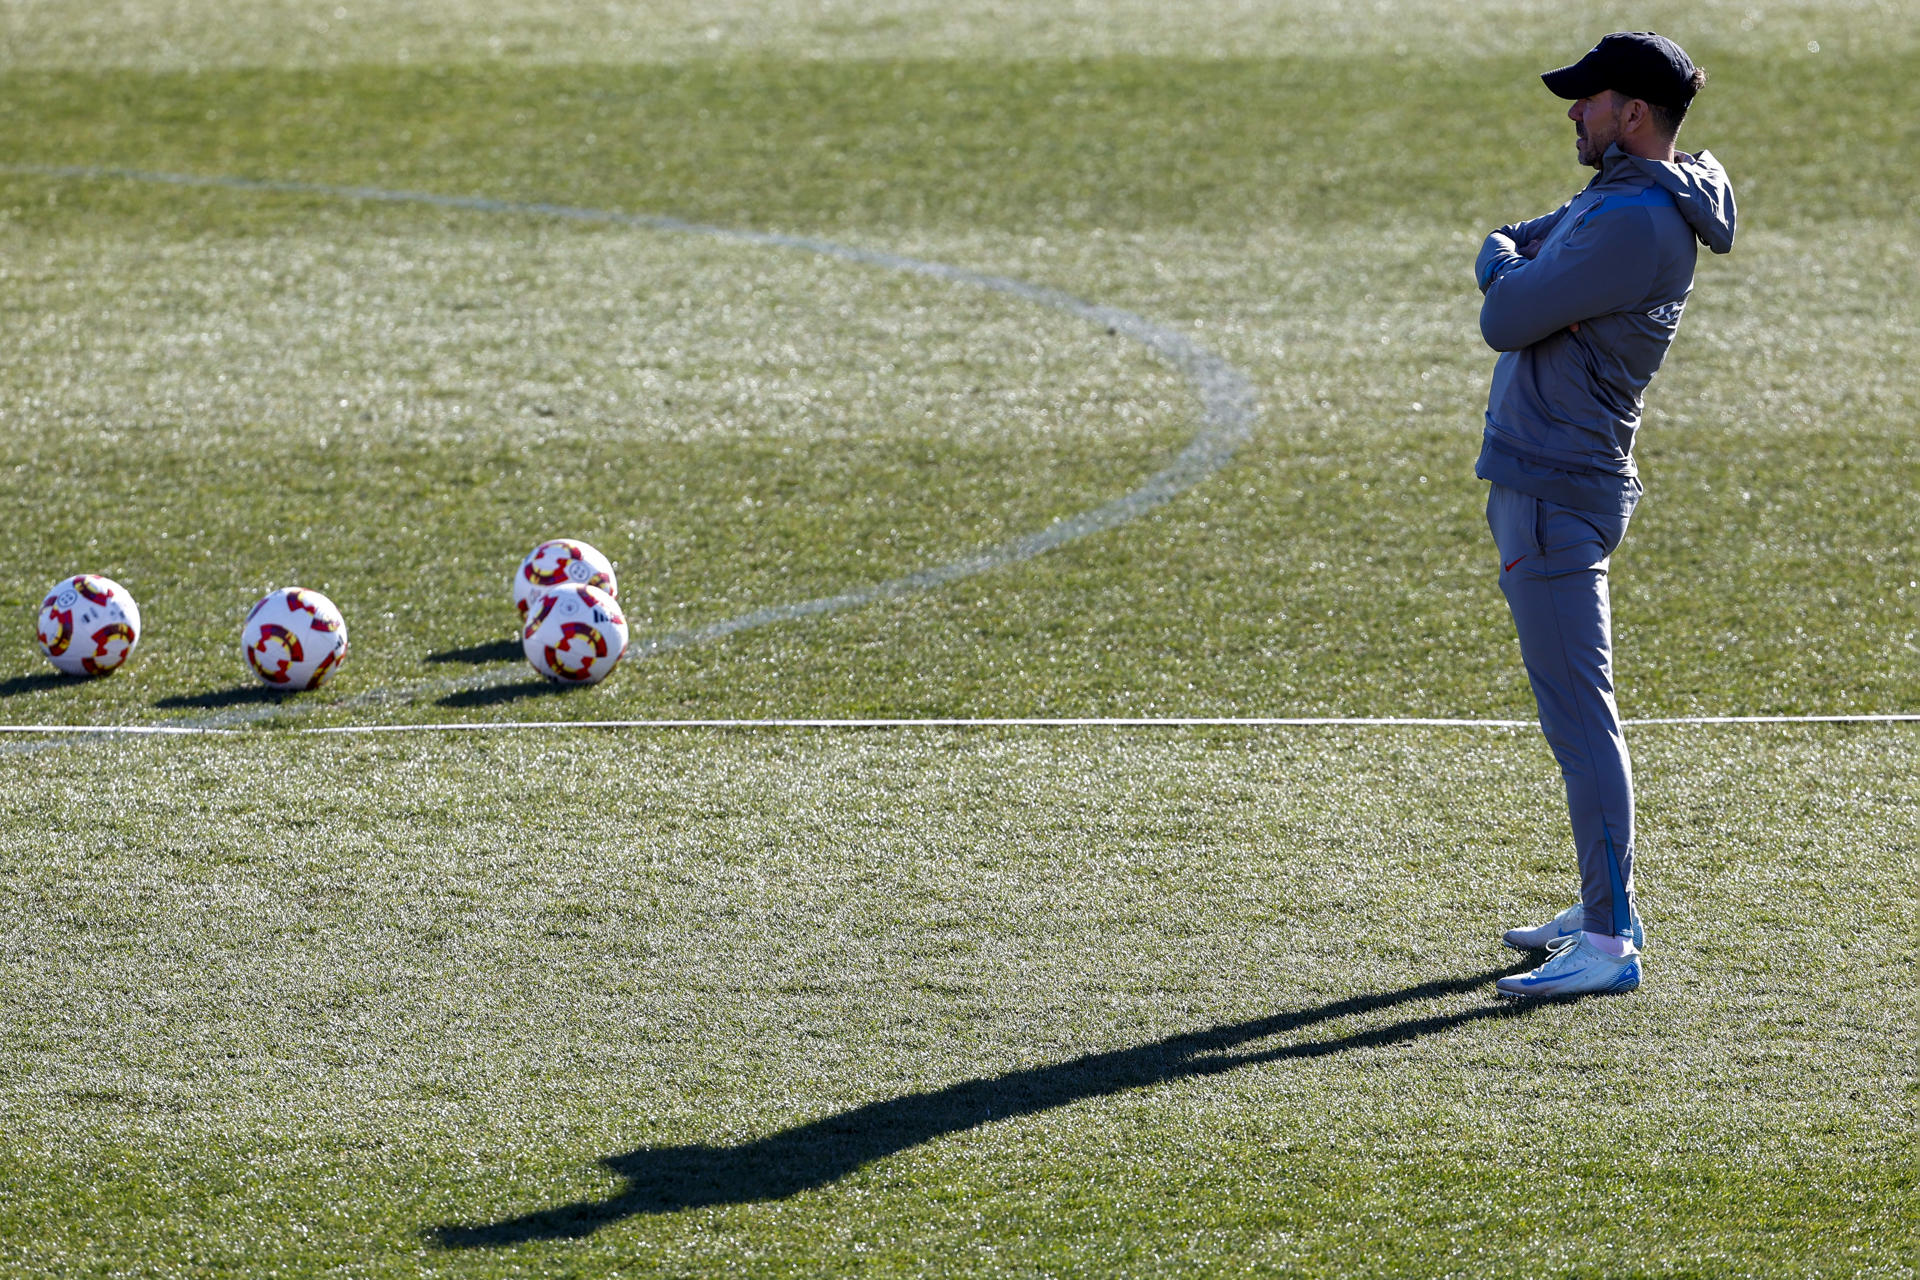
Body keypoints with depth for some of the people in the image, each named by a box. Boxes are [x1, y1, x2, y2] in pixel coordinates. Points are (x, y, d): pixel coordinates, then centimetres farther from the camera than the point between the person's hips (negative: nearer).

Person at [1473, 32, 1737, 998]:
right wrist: (1505, 263, -3)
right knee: (1567, 701, 17)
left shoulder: (1633, 226, -21)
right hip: (1533, 476, 11)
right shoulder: (1616, 198, 13)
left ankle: (1611, 942, -14)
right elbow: (1499, 254, 20)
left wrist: (1508, 276, 2)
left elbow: (1503, 322, -20)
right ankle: (1603, 907, 25)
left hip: (1557, 491, -11)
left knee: (1577, 711, -12)